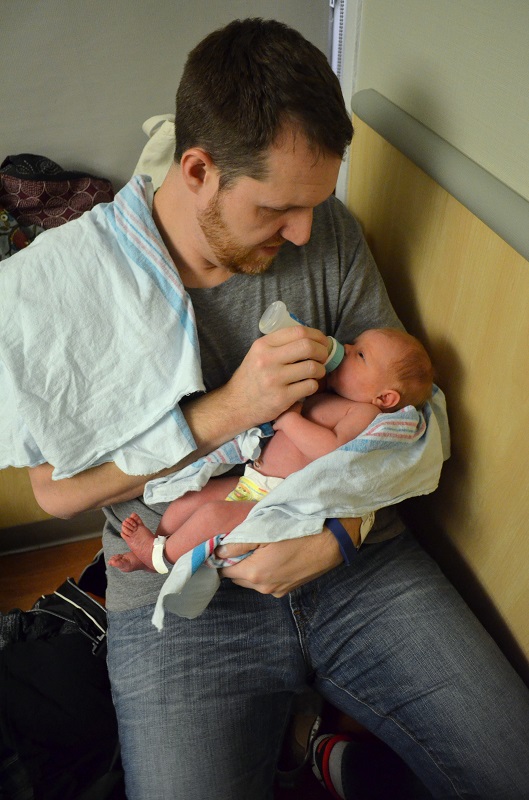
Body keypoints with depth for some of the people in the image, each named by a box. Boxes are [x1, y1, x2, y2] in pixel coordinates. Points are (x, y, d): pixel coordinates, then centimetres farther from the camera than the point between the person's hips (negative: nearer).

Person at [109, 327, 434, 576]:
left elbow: (334, 451, -28)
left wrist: (288, 418, -21)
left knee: (215, 513, -22)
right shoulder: (320, 395, 15)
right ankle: (147, 556, 21)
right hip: (250, 483, 9)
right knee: (187, 500, 7)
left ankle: (163, 555, 4)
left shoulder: (363, 411, -11)